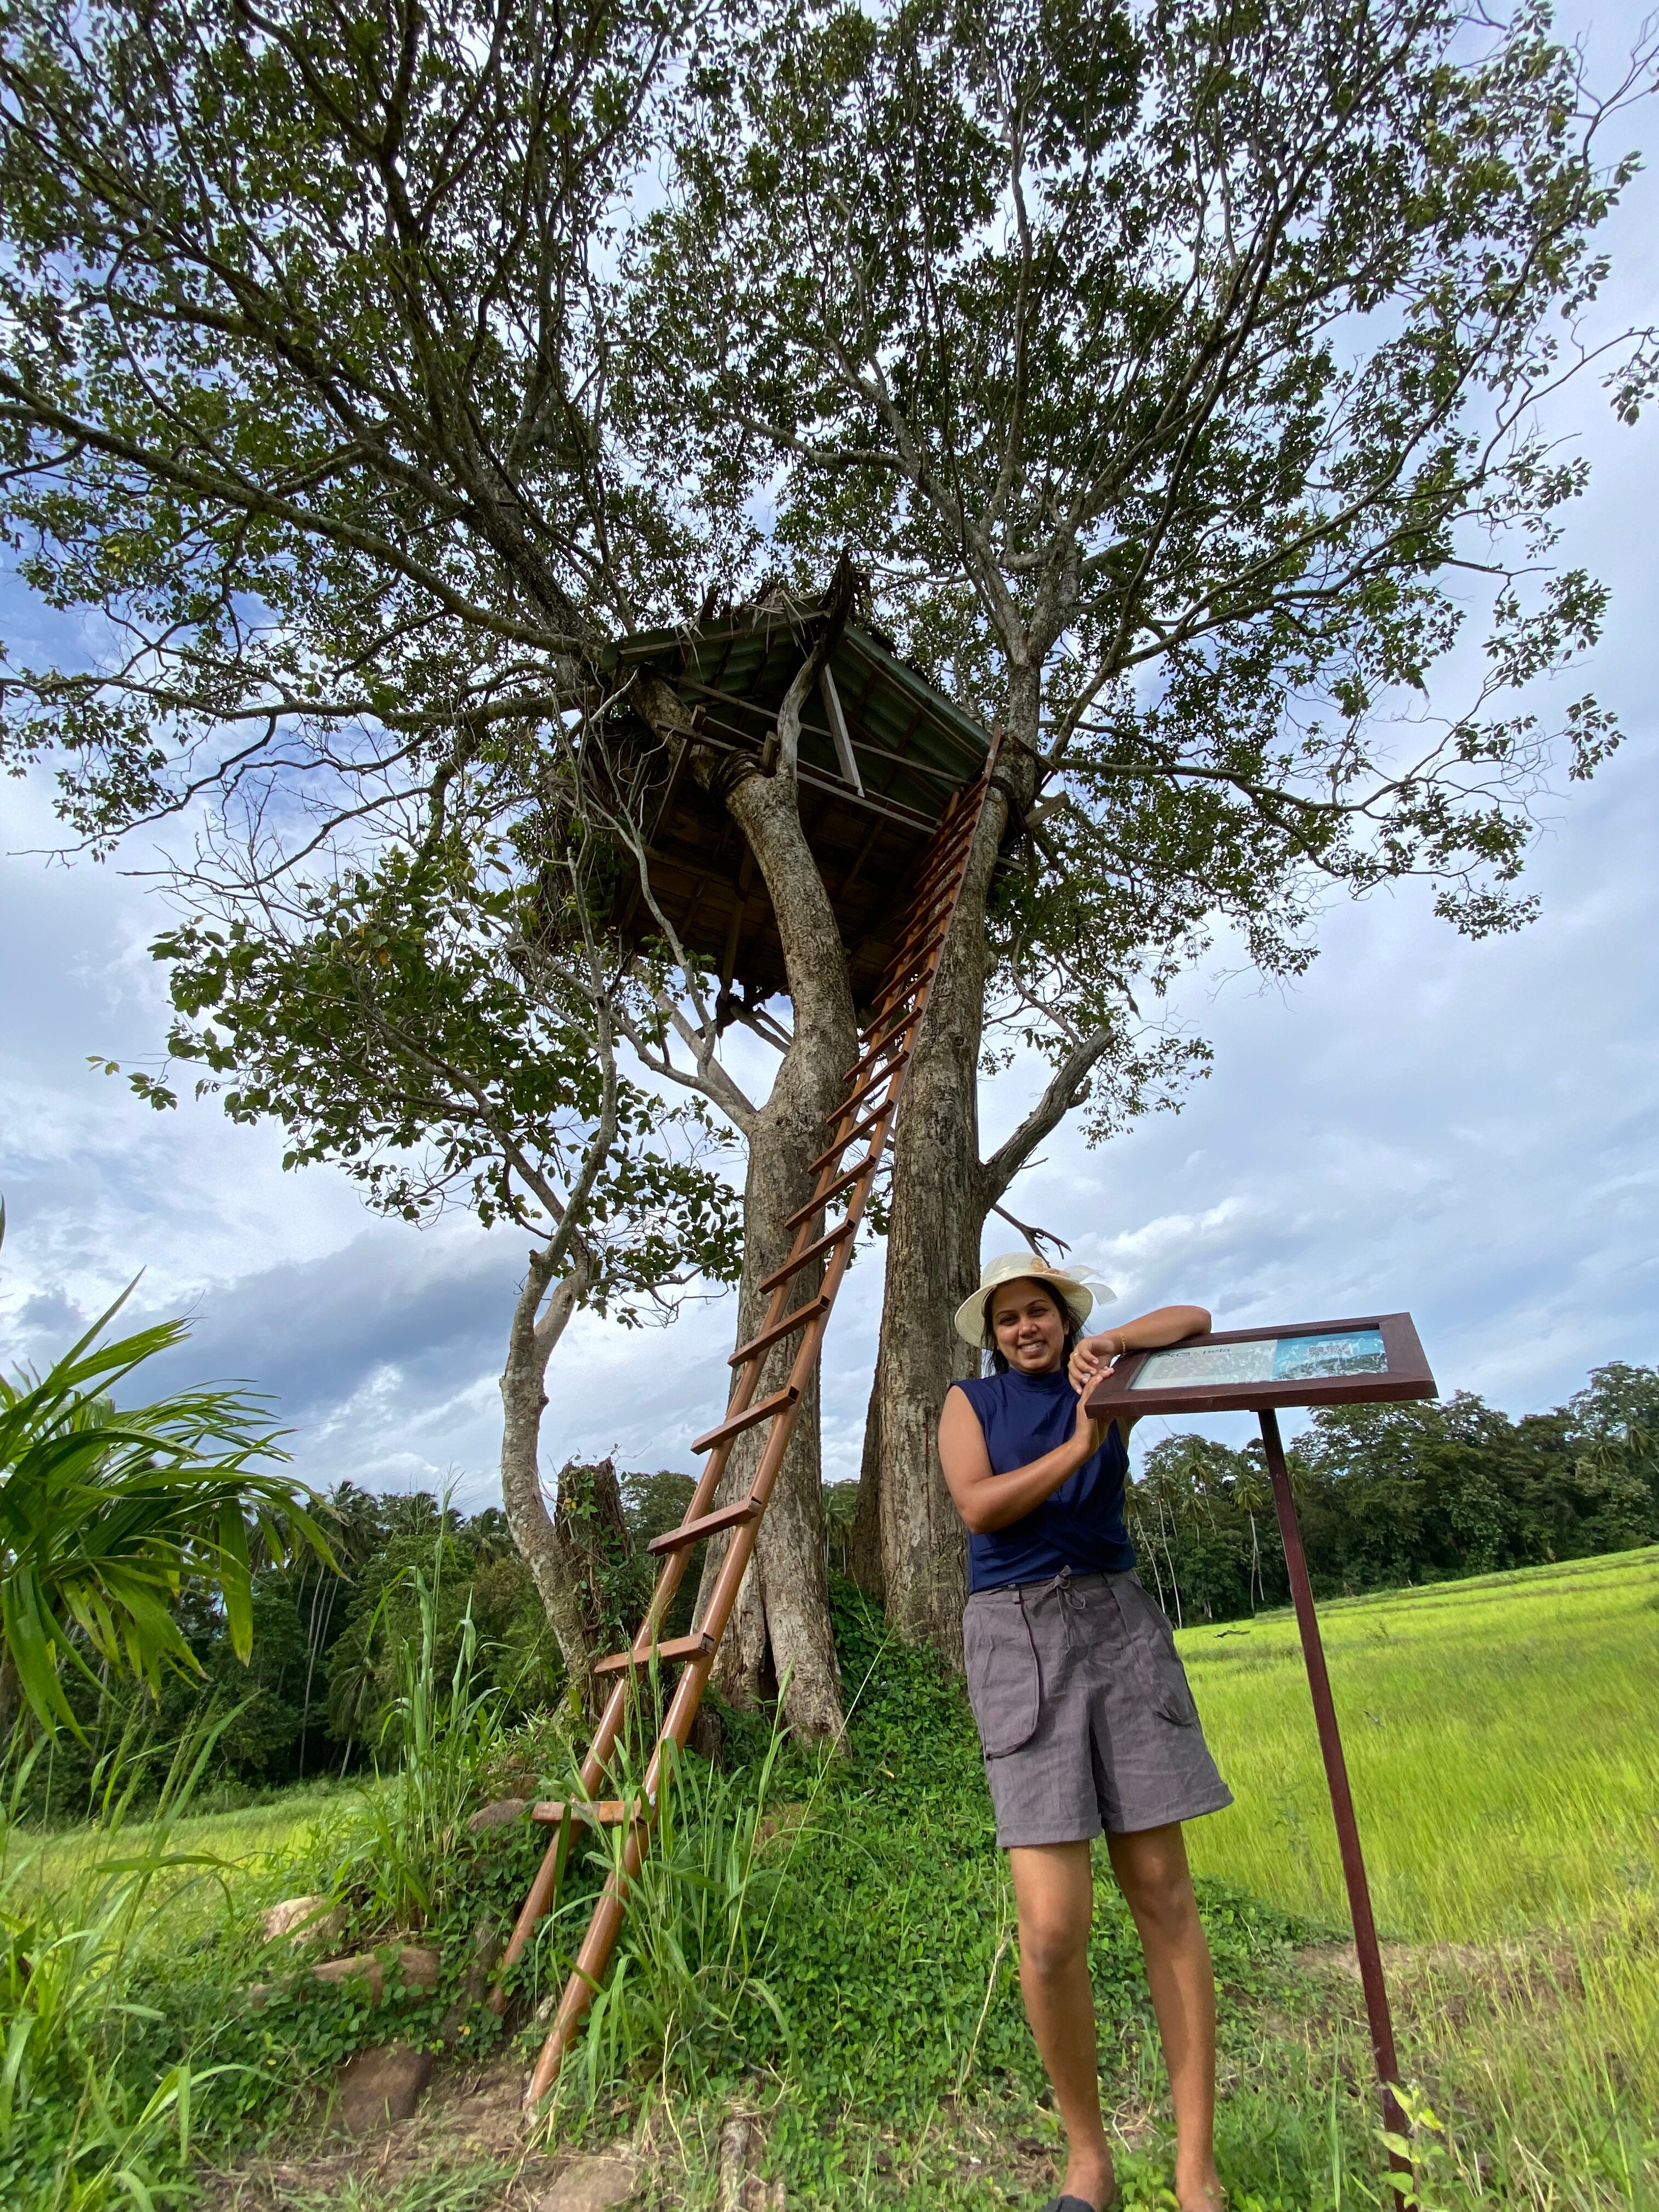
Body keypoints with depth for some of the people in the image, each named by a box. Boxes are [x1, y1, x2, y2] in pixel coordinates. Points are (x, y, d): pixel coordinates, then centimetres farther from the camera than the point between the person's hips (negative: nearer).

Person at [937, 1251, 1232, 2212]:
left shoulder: (1099, 1385, 7)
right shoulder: (970, 1401, 5)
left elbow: (1197, 1320, 1)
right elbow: (979, 1507, -10)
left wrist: (1114, 1339, -15)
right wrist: (1078, 1447, -14)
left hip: (1117, 1627, 2)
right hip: (1015, 1638, -1)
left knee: (1164, 1897, 4)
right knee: (1053, 1925, -6)